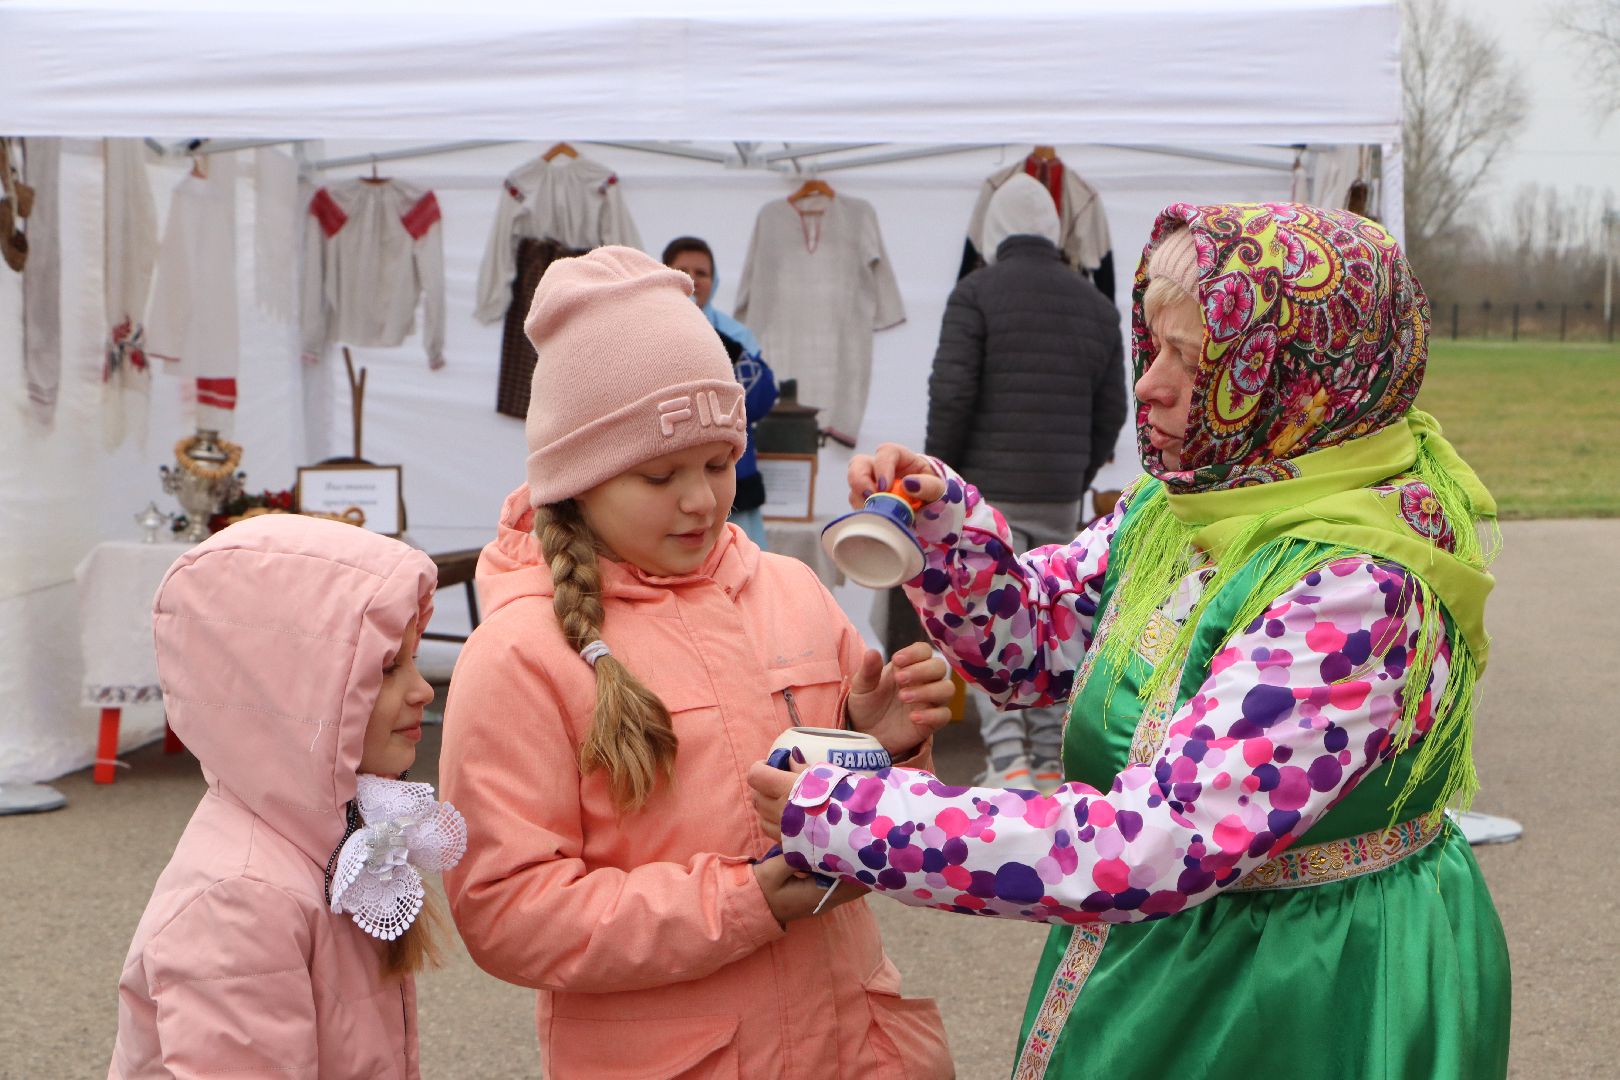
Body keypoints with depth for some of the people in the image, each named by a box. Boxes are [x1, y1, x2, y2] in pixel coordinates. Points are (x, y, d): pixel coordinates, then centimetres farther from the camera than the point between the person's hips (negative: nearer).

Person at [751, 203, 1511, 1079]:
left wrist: (842, 819, -32)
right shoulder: (1185, 505, -2)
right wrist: (940, 519, -9)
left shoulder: (1357, 591, -28)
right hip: (1152, 955, 7)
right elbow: (1035, 637, 11)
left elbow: (1156, 845, -33)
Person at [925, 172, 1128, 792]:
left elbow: (952, 393, -14)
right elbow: (1109, 412, 10)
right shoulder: (1096, 305, 9)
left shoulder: (976, 294, -7)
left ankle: (1008, 760, -12)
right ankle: (1050, 765, 15)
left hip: (987, 488, -4)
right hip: (1058, 494, 5)